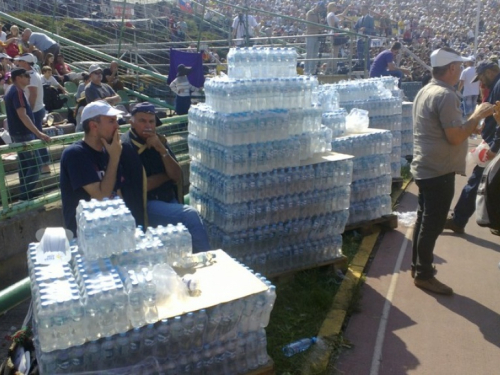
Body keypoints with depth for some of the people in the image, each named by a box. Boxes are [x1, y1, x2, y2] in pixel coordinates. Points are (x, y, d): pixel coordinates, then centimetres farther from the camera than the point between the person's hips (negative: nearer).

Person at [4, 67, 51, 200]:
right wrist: (38, 133, -31)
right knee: (35, 164, -8)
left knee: (25, 164, 14)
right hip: (23, 133, -10)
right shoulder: (17, 91, -18)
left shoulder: (13, 91, 14)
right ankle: (26, 193, -6)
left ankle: (25, 192, 20)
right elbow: (22, 115, -27)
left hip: (20, 133, 10)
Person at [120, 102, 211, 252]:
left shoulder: (159, 141, 9)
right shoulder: (126, 147, -9)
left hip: (169, 200, 5)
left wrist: (162, 150, -12)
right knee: (190, 215, -23)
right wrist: (166, 176, -1)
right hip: (144, 206, -5)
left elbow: (177, 176, 1)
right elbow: (141, 187, -16)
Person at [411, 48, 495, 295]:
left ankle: (418, 265, 30)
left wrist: (471, 123, 17)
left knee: (424, 219, 18)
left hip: (424, 167, 10)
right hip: (440, 171, -10)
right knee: (433, 224, 0)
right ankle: (424, 275, 11)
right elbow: (455, 137, -23)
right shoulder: (446, 95, -20)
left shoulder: (426, 91, 10)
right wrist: (477, 115, -12)